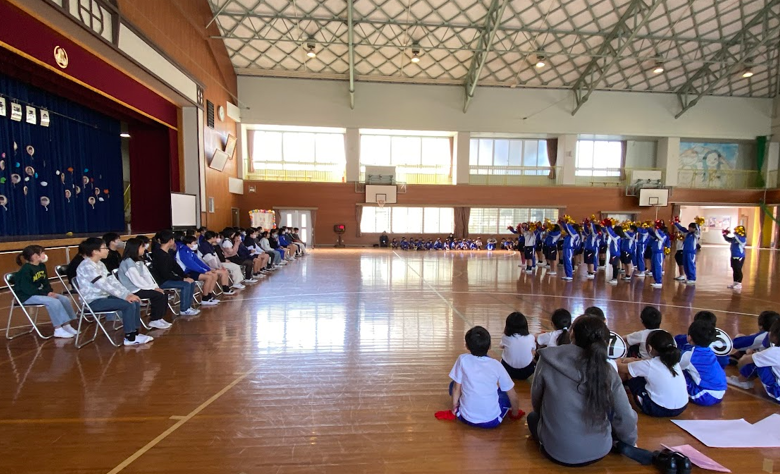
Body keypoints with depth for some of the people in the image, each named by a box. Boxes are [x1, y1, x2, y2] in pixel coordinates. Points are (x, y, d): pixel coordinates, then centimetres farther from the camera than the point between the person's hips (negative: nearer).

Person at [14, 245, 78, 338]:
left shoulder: (42, 266, 6)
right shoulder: (26, 269, -19)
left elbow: (45, 282, 11)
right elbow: (27, 288, -23)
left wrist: (50, 292, -7)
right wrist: (45, 293, -23)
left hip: (39, 293, 8)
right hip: (27, 296, -8)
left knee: (65, 299, -9)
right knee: (54, 302, -29)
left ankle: (66, 325, -4)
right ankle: (58, 330, -23)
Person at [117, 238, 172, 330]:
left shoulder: (139, 260, 11)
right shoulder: (128, 262, -19)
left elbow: (147, 275, 5)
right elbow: (137, 280, -23)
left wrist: (156, 287, -6)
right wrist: (153, 288, -16)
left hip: (140, 287, 9)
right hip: (133, 291, -9)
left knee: (163, 294, -3)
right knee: (159, 296, -19)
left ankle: (158, 318, 7)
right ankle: (154, 321, -6)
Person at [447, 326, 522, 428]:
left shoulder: (463, 359, -7)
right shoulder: (496, 365, -4)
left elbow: (457, 388, -1)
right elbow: (513, 395, 4)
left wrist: (454, 406, 15)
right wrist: (515, 412, 22)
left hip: (467, 418, -1)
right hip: (492, 421, 1)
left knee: (452, 384, 24)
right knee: (508, 394, 25)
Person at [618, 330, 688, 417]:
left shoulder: (649, 365, -16)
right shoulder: (673, 360, 0)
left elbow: (623, 368, 0)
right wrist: (634, 360, 26)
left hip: (660, 409, -7)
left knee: (630, 373, 7)